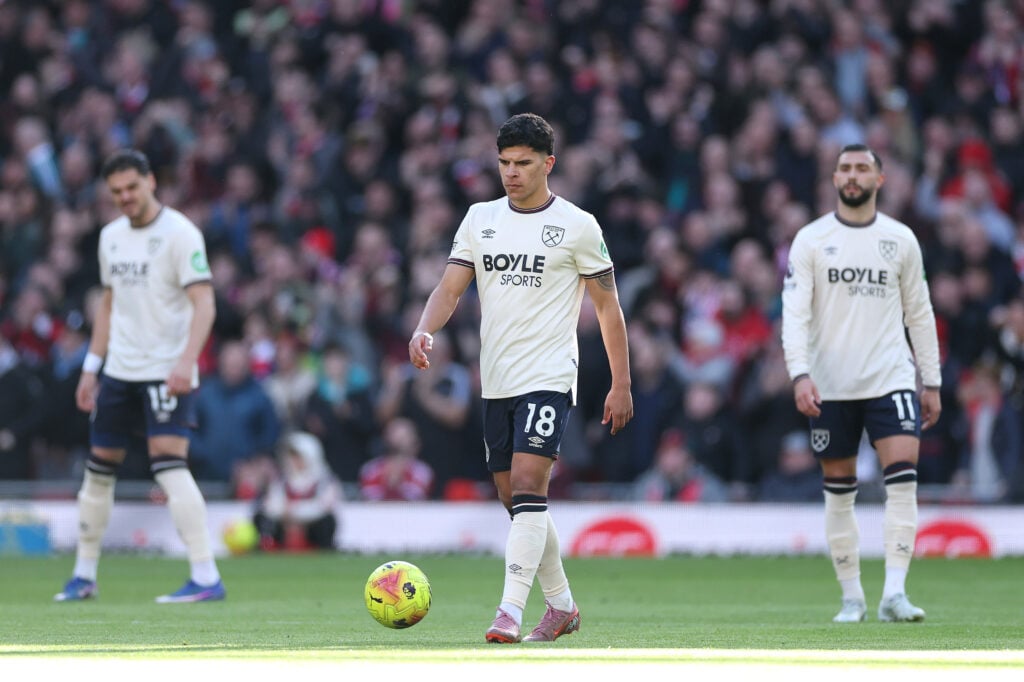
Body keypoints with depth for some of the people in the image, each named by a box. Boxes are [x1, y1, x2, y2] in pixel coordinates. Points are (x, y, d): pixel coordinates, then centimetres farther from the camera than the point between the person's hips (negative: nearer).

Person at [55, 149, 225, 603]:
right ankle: (84, 574, 23)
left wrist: (187, 360, -31)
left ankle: (206, 578, -20)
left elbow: (204, 303, -18)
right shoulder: (111, 236, 11)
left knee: (168, 462, -19)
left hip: (166, 372, -7)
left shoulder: (180, 233, -11)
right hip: (119, 371, 7)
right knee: (99, 467, 10)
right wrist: (91, 367, 17)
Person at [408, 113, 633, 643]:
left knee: (528, 487, -18)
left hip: (548, 379, -6)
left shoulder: (577, 226, -2)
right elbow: (449, 288, 4)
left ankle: (510, 612, -23)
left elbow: (607, 306, 2)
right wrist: (423, 331, -18)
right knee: (513, 498, 10)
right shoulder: (480, 219, 9)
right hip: (496, 381, 6)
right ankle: (561, 605, 25)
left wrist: (621, 385, 0)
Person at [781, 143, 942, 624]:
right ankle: (852, 597, 14)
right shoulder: (811, 240, 2)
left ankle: (895, 593, -17)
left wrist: (932, 382, 10)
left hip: (891, 379, 0)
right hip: (831, 386, 0)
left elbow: (919, 313, 13)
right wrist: (800, 374, -18)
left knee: (903, 475, -16)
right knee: (839, 492, 4)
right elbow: (795, 313, -5)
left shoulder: (901, 239, 7)